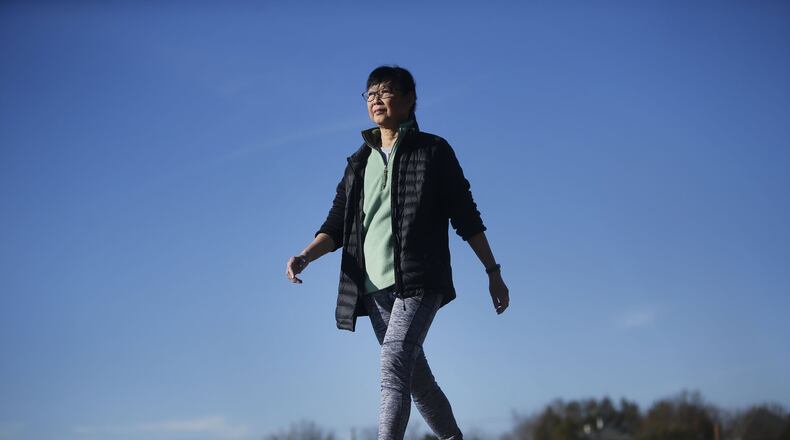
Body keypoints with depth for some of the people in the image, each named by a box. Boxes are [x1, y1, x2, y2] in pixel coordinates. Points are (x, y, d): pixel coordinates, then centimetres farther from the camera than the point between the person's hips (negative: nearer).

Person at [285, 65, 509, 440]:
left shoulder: (433, 151, 5)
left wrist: (493, 272, 4)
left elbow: (466, 217, 5)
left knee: (394, 367, -22)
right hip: (374, 286, 5)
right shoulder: (359, 163, 17)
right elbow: (336, 225, 12)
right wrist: (304, 257, -6)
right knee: (415, 376, 12)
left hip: (419, 281, -5)